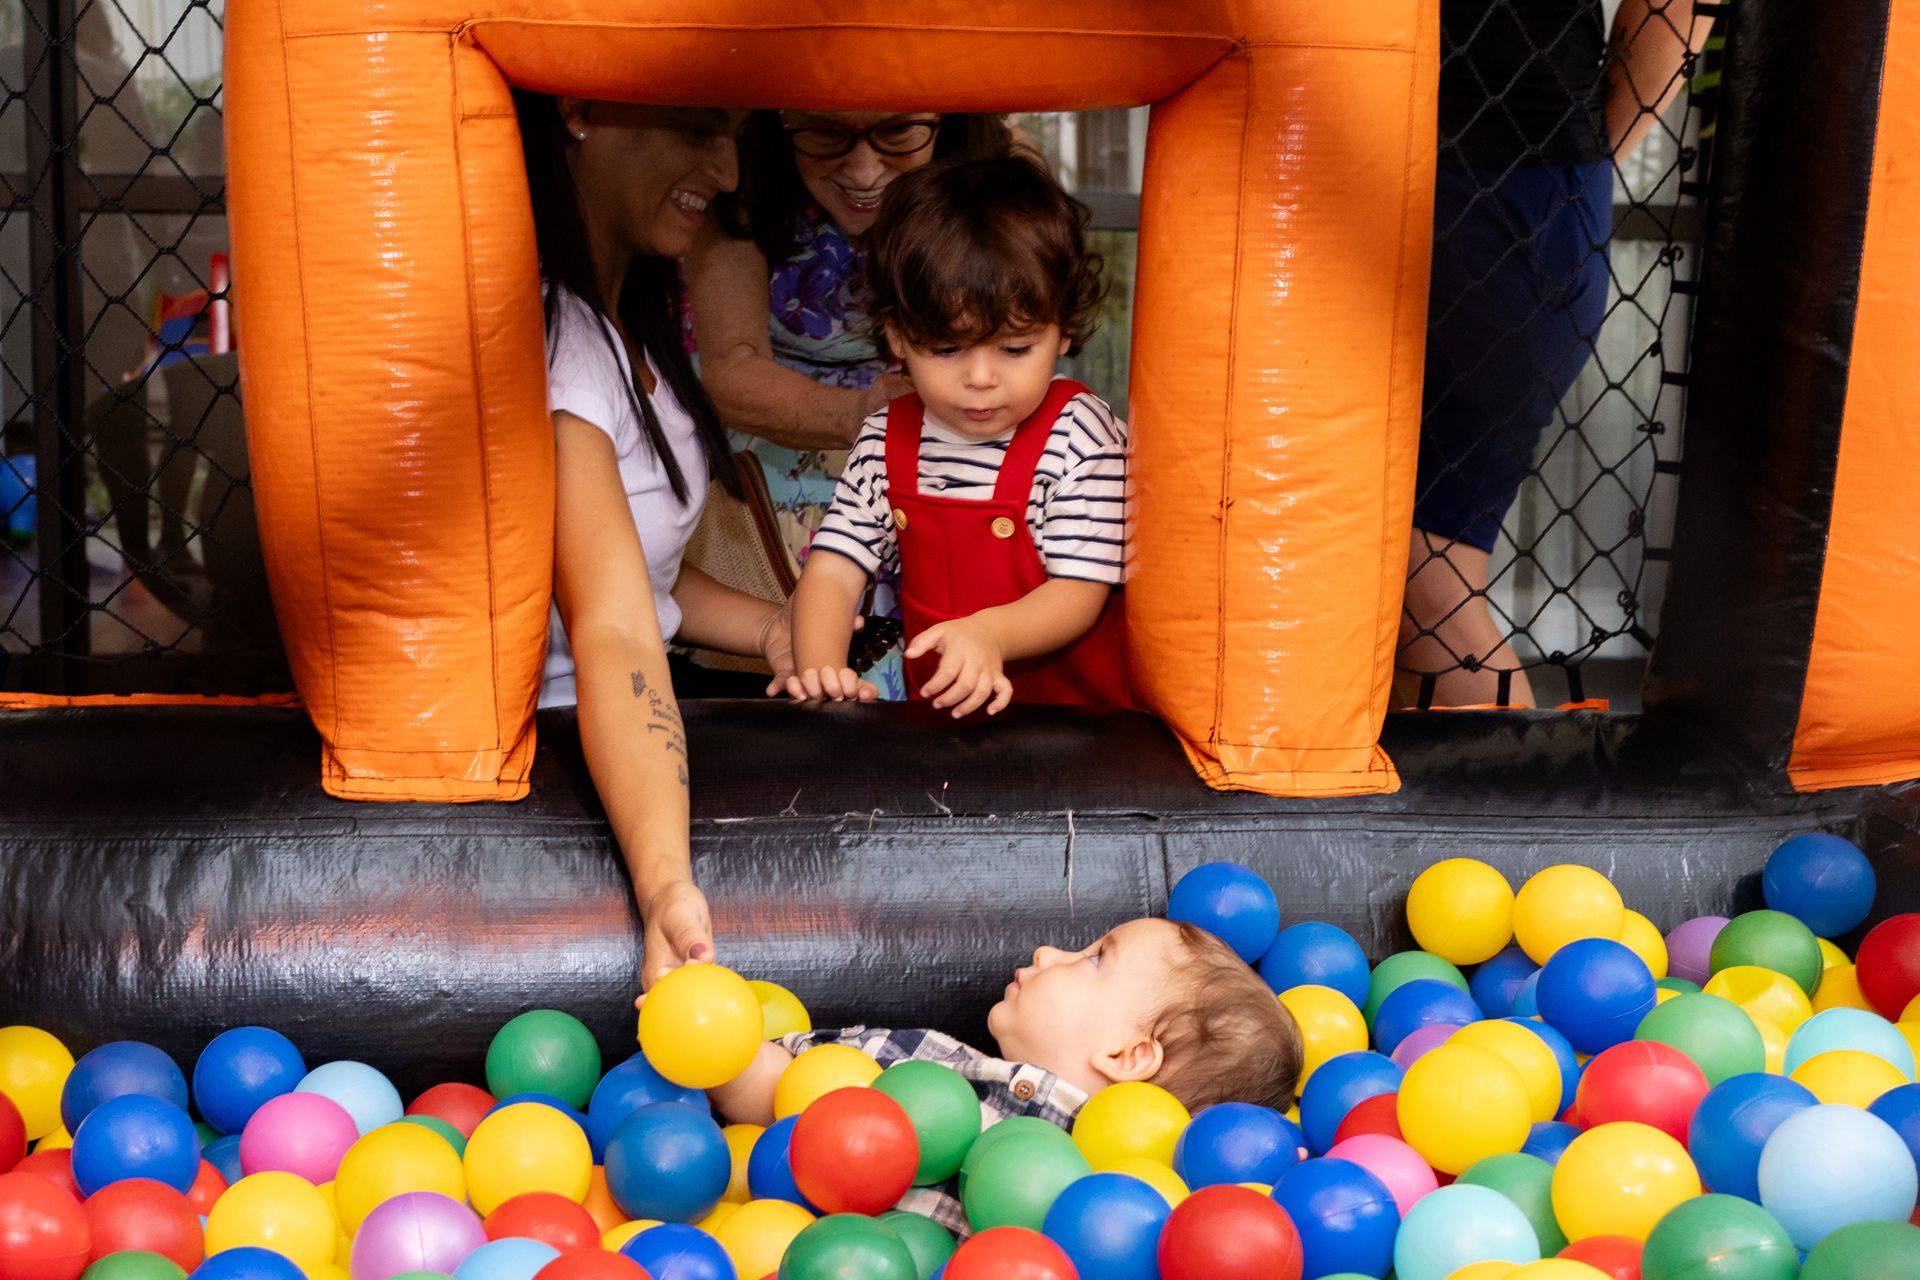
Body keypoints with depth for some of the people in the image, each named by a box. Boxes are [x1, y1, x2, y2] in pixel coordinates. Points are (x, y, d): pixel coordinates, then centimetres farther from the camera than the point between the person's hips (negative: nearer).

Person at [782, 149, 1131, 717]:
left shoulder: (1080, 434, -8)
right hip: (934, 711, 4)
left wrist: (991, 633, -32)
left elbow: (1080, 591, -12)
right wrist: (820, 671, -23)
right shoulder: (885, 441, 4)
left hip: (1074, 710, -4)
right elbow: (833, 568, -2)